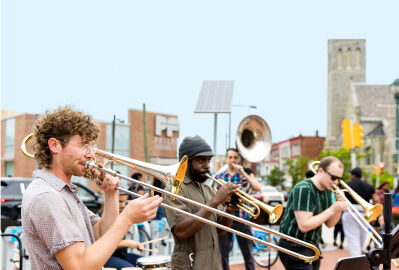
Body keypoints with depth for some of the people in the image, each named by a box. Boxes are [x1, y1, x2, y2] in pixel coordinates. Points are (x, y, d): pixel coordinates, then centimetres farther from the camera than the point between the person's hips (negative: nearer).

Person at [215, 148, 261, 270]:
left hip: (242, 219, -1)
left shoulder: (245, 174, 6)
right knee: (223, 254, 3)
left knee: (248, 254, 5)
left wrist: (243, 173, -14)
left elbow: (258, 188, -10)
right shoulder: (219, 177, 8)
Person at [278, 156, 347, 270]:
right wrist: (331, 210, -22)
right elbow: (304, 226, -25)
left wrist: (339, 207, -8)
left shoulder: (326, 191, 8)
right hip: (295, 248, -8)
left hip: (312, 247, 8)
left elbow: (329, 224, 11)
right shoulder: (303, 189, -19)